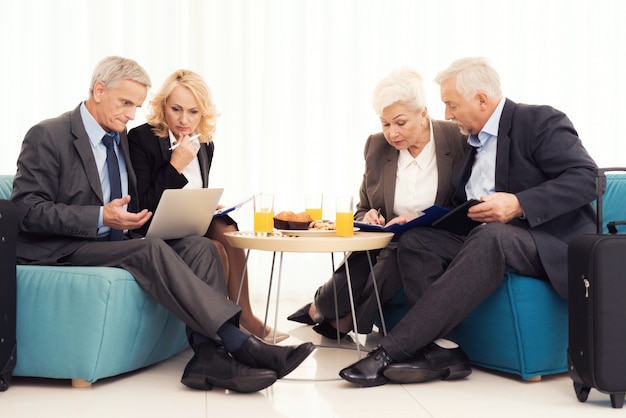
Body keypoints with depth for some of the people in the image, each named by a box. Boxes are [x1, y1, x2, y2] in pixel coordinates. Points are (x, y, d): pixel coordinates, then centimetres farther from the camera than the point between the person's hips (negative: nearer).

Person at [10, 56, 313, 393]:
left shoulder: (121, 138, 18)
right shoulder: (47, 136, -6)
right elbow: (27, 210, -14)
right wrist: (101, 218, -24)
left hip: (117, 240, 7)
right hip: (61, 251, -7)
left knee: (200, 246, -18)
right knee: (151, 250, -33)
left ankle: (208, 354, -33)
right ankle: (238, 343, -37)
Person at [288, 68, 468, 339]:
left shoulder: (458, 140, -6)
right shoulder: (377, 146, 6)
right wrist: (367, 218, -10)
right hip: (383, 246, 3)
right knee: (331, 302, -22)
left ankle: (345, 319, -6)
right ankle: (322, 306, 17)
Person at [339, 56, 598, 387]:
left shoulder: (539, 121, -4)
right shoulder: (473, 143, 20)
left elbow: (585, 178, -16)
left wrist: (519, 204, -26)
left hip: (551, 244, -7)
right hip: (484, 243, 8)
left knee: (489, 237, -37)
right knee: (416, 241, -14)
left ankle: (391, 351, -39)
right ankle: (442, 348, -28)